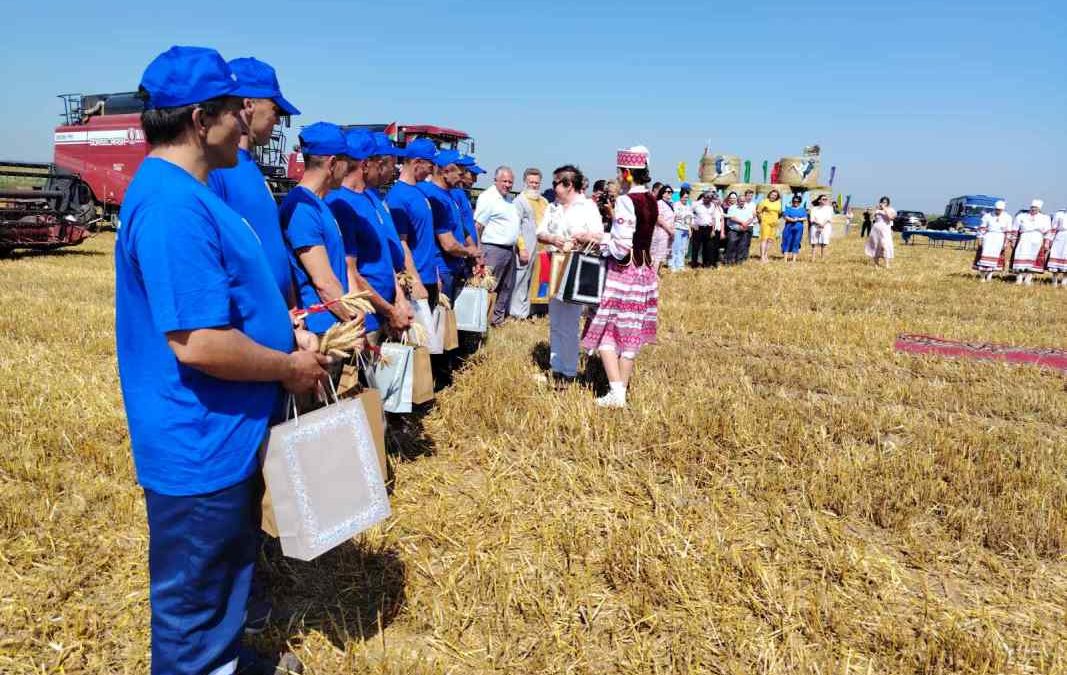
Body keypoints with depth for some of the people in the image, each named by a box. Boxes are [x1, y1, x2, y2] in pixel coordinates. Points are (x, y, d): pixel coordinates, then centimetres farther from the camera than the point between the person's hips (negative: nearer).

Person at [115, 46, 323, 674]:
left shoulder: (188, 193, 9)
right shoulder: (174, 205, -25)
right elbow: (199, 344, -31)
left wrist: (288, 334, 8)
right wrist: (291, 368, -16)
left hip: (224, 436, 11)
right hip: (200, 448, -11)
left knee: (230, 566, 28)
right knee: (193, 599, 11)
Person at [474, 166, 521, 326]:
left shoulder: (509, 198, 16)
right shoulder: (488, 197, -11)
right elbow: (478, 226, -15)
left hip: (509, 250, 9)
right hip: (493, 250, -9)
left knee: (507, 288, 14)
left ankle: (498, 318, 23)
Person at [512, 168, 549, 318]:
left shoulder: (544, 201, 17)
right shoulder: (520, 200, -2)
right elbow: (516, 227, -9)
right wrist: (521, 248, -16)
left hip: (541, 247, 6)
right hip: (527, 248, -6)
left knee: (531, 280, 10)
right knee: (521, 279, -3)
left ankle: (524, 311, 17)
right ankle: (518, 312, 3)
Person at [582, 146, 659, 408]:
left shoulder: (625, 201, -17)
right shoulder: (651, 201, 7)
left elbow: (621, 247, -20)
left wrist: (597, 239, -5)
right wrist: (607, 236, 12)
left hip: (622, 272, -7)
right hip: (645, 271, 7)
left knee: (607, 331, 4)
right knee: (631, 334, 12)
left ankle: (616, 393, -3)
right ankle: (622, 391, 19)